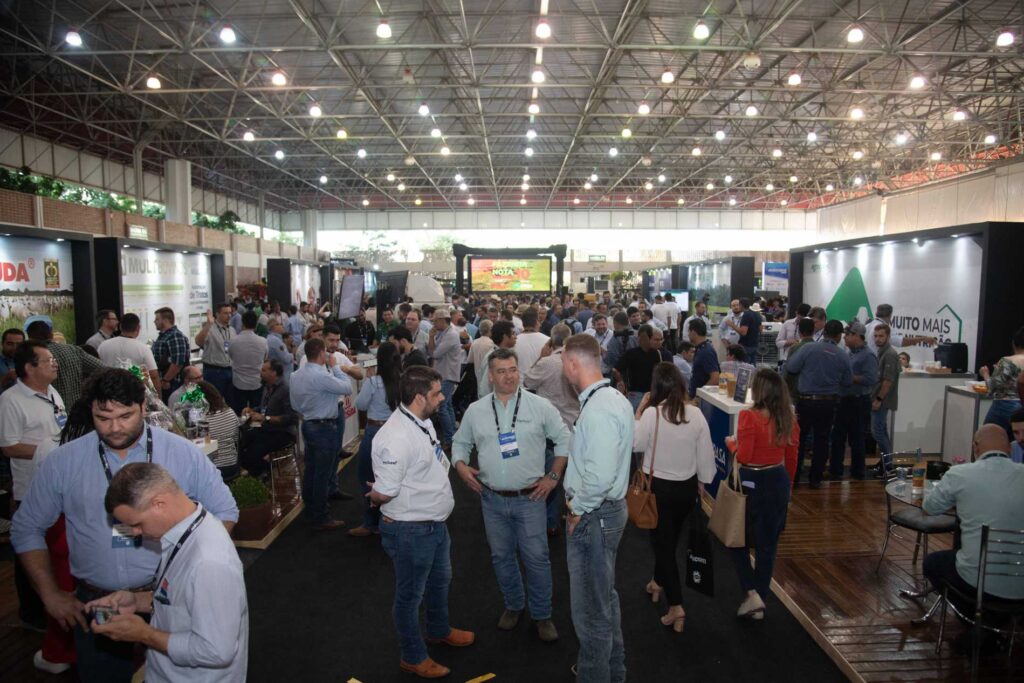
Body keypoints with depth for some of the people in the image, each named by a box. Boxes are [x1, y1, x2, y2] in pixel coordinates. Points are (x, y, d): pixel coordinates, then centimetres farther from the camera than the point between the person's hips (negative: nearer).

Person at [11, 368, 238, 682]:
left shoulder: (184, 453, -8)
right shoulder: (63, 461, -3)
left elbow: (225, 512, -1)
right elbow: (27, 529, 8)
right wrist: (50, 595, 3)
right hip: (94, 604, 1)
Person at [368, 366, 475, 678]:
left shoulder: (423, 422, 0)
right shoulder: (396, 438, -31)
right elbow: (384, 493, -27)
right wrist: (376, 497, -6)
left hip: (435, 522, 9)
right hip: (411, 531, -9)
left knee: (440, 581, 28)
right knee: (410, 594, 14)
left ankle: (439, 630, 54)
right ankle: (412, 657, 35)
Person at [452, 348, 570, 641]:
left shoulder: (540, 406, -6)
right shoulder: (475, 410, 1)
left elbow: (564, 440, 0)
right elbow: (460, 443, 14)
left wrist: (553, 476, -4)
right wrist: (461, 465, -5)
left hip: (530, 498, -2)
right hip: (492, 499, 3)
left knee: (537, 558, 4)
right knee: (501, 556, 16)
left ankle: (542, 614, 24)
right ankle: (513, 605, 39)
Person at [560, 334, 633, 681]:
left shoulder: (597, 410, -26)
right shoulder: (615, 398, 6)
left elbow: (599, 476, -33)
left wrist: (577, 507, -16)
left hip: (593, 516, -11)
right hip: (609, 509, 11)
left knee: (591, 610, 6)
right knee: (606, 598, 27)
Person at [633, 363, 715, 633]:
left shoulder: (651, 414, -20)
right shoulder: (696, 414, -8)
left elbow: (635, 444, -7)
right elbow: (706, 453, 0)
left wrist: (638, 411, -2)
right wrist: (702, 482, 14)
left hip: (658, 487, -4)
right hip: (687, 487, 4)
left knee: (663, 543, 6)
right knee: (670, 539, 23)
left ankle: (676, 606, 0)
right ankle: (658, 583, 45)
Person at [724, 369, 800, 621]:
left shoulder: (749, 416, -19)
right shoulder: (788, 419, -1)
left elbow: (743, 456, -19)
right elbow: (791, 458, 8)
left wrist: (731, 443, 1)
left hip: (752, 483, -5)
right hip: (778, 482, 6)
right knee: (768, 544, 15)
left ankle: (752, 593, 6)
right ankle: (760, 602, 25)